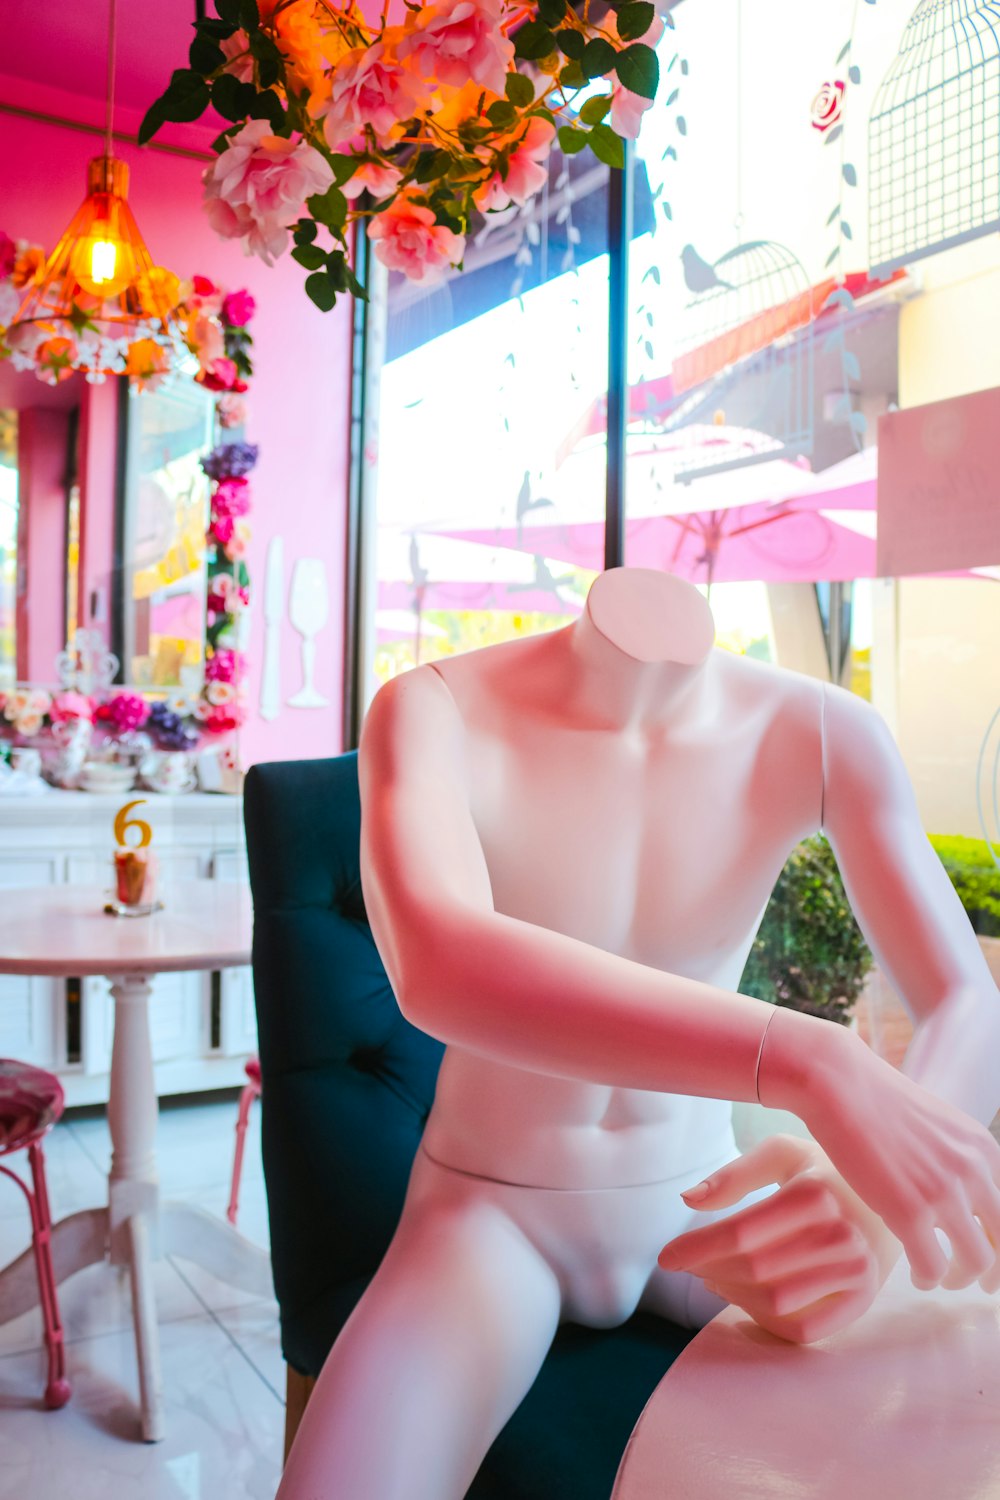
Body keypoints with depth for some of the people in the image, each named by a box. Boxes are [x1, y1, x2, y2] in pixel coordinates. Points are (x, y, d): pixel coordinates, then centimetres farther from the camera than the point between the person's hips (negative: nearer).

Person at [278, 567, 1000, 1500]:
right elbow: (435, 966, -41)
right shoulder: (433, 713, -22)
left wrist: (873, 1205, -37)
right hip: (492, 1212, -3)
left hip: (701, 1208, 3)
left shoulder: (825, 732, -12)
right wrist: (815, 1065, -49)